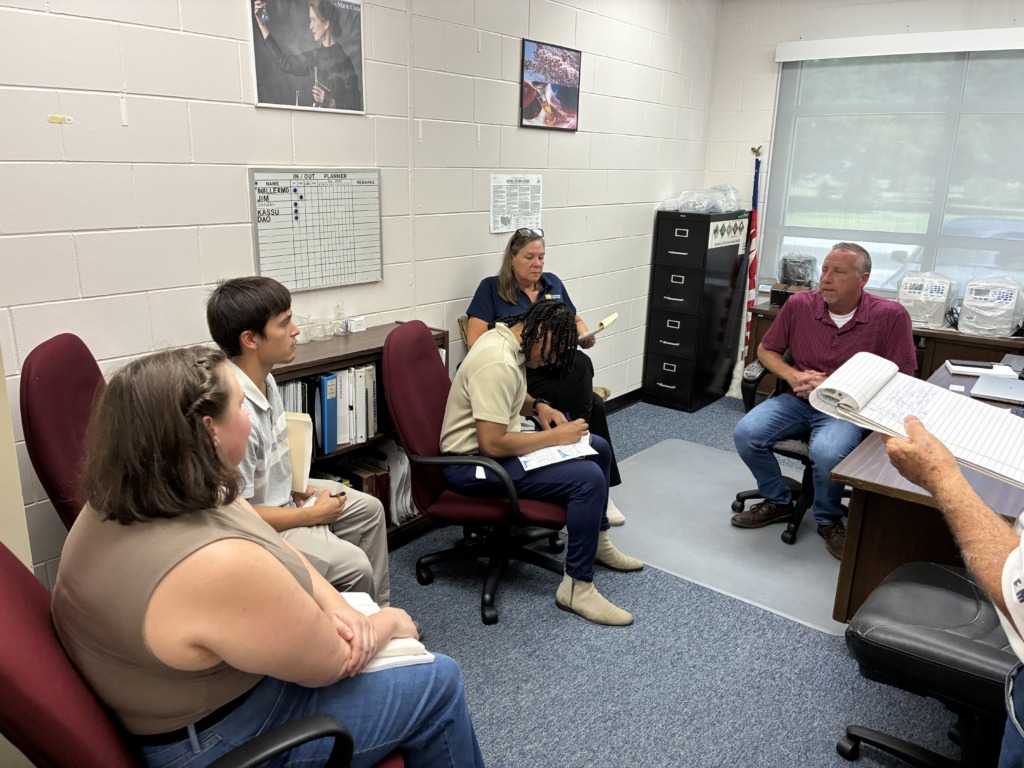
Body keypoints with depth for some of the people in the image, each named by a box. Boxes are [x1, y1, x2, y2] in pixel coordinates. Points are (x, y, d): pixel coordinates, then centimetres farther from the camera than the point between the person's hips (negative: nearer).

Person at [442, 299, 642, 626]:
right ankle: (576, 588, -12)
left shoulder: (507, 339, 5)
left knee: (598, 449, 14)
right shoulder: (497, 363, -27)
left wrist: (538, 406, 4)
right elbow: (491, 444, -30)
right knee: (589, 477, -24)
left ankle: (597, 541, 31)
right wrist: (554, 437, -20)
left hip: (494, 443, 11)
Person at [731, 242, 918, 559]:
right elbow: (766, 350, 10)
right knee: (746, 433, -21)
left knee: (826, 452, -34)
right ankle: (778, 501, 8)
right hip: (798, 399, 4)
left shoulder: (891, 315, -11)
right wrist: (792, 375, -12)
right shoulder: (799, 304, -3)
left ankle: (828, 519, 0)